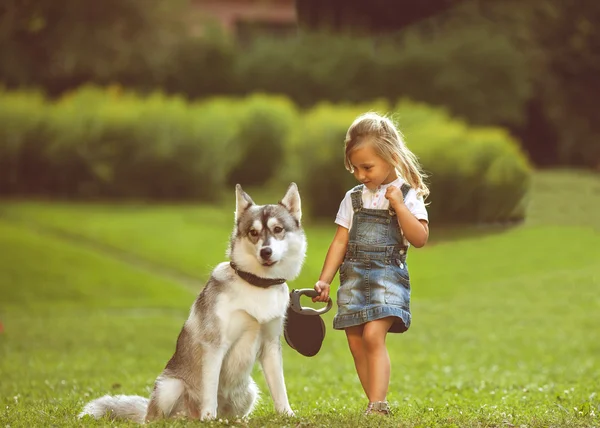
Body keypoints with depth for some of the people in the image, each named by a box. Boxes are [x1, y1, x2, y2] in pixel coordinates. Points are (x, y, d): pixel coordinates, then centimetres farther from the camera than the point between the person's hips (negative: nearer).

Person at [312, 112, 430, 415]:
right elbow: (340, 242, 12)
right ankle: (378, 405, 8)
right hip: (353, 277, 5)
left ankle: (377, 404, -23)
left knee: (373, 334, -22)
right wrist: (324, 280, 5)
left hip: (387, 275, -5)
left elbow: (420, 238, -10)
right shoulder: (353, 199, 12)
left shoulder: (407, 195, 0)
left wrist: (398, 205, -16)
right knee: (356, 343, 1)